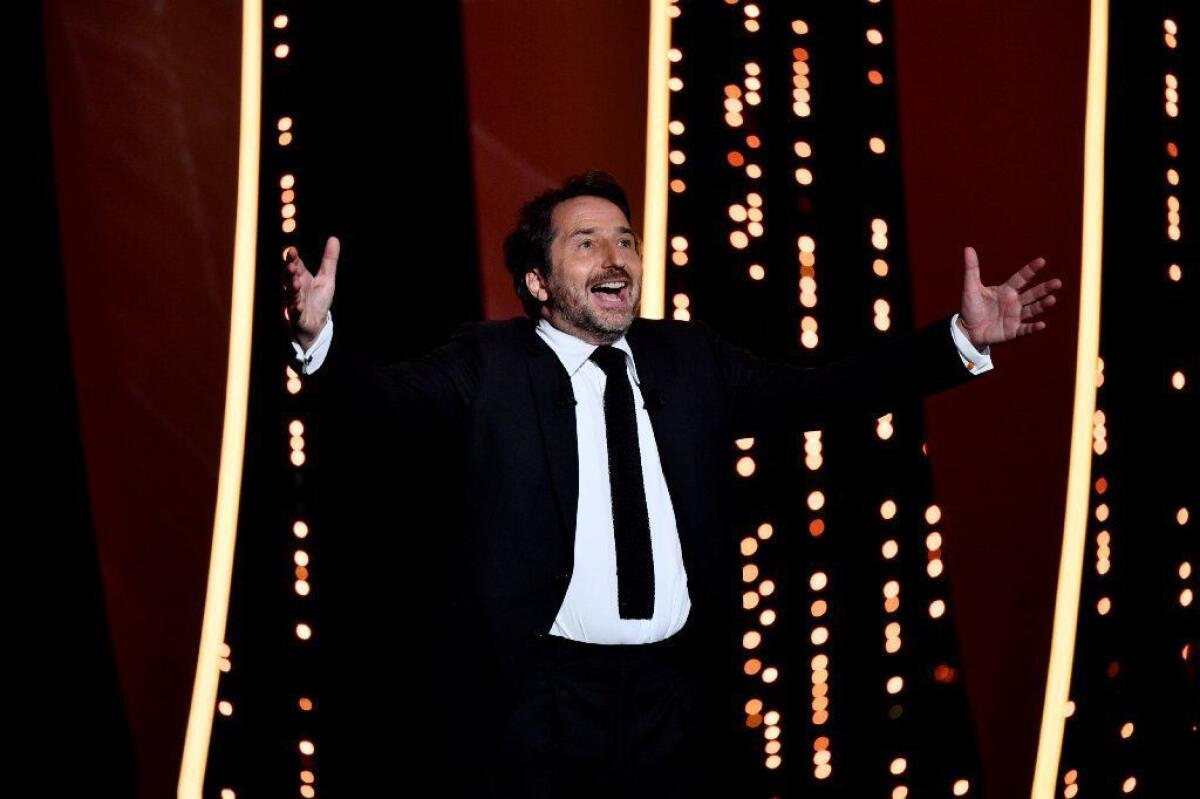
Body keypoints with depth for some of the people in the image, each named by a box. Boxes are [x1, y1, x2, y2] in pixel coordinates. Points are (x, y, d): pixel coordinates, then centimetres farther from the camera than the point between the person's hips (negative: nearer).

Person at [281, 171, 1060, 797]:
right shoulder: (491, 363, -1)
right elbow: (392, 393, -15)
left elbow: (819, 392, 8)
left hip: (683, 694, 4)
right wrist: (321, 338, -36)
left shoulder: (690, 356, 10)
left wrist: (963, 339, 0)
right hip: (551, 694, -3)